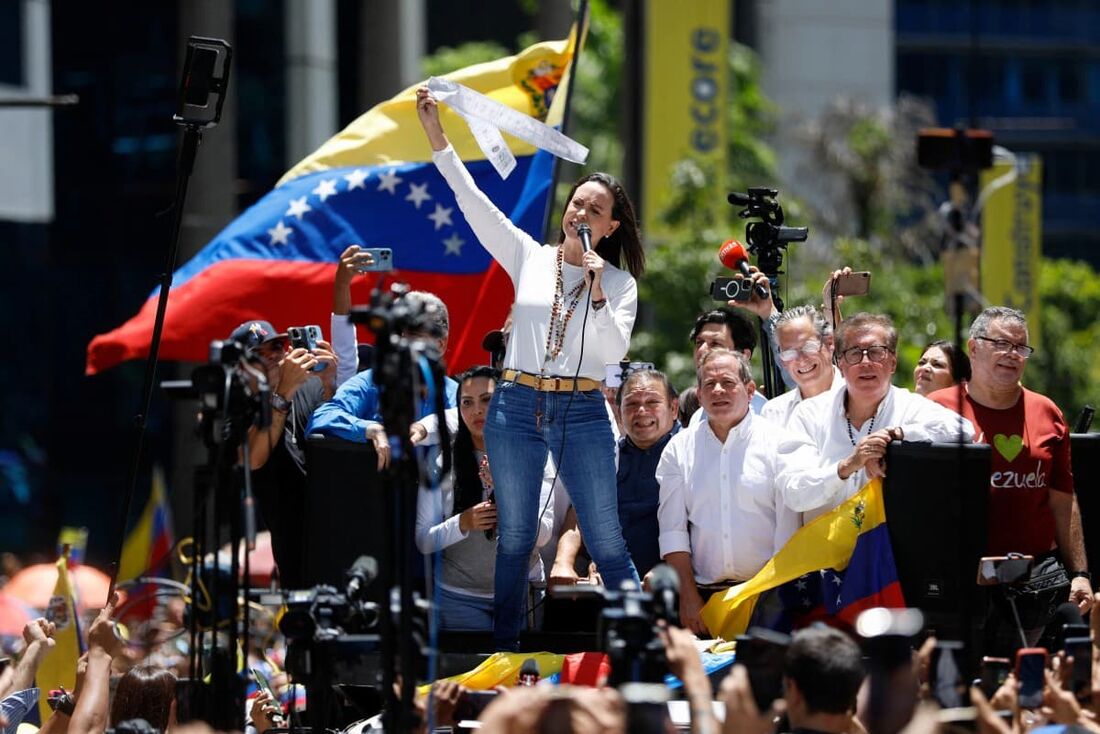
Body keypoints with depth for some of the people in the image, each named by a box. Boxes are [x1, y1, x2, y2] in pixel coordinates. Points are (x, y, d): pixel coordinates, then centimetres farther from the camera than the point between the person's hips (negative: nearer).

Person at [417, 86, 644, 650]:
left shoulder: (618, 283, 5)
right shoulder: (528, 257, 7)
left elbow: (613, 350, -7)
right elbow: (473, 201, 3)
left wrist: (597, 291, -16)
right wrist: (436, 135, -3)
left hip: (582, 413, -2)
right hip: (517, 407, 2)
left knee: (607, 544, -1)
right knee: (514, 540, 5)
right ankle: (505, 651, 12)